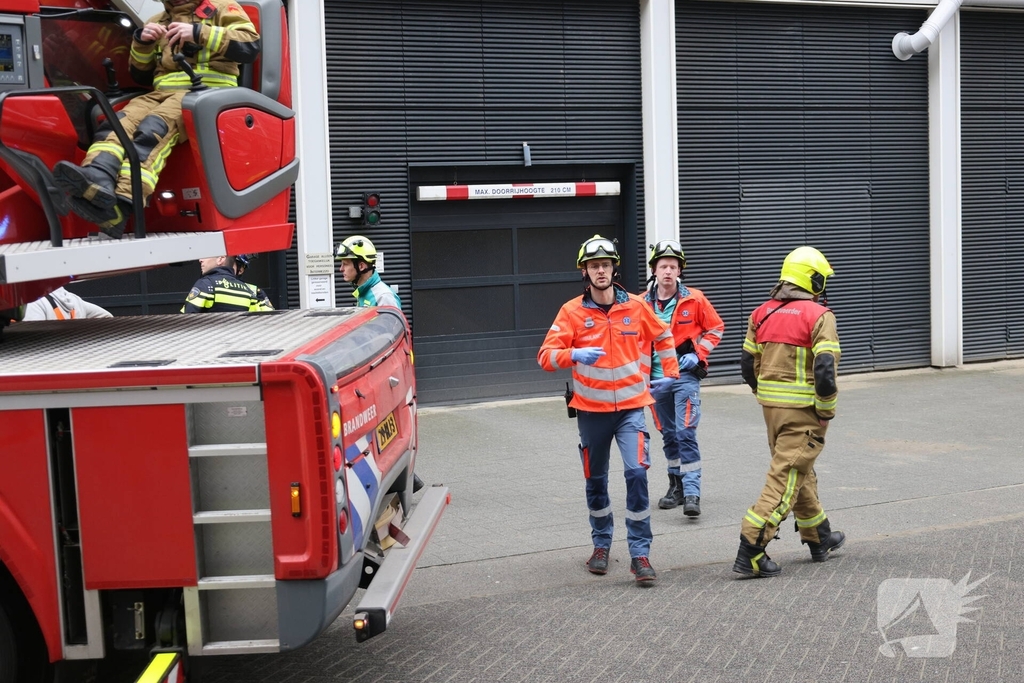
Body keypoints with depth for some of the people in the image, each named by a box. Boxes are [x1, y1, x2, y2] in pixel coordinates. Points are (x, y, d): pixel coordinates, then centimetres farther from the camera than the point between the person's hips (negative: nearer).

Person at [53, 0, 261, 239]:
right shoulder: (159, 22, 28)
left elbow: (251, 45, -4)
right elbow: (140, 75, 26)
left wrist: (199, 33, -11)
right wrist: (141, 42, 6)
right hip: (163, 93, 6)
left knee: (155, 128, -33)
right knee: (120, 122, -25)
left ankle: (122, 205, -53)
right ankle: (96, 181, -52)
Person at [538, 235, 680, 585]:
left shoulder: (636, 306, -1)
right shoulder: (572, 311, -6)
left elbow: (663, 337, 18)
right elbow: (546, 356, -11)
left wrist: (670, 373, 15)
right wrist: (574, 355, -29)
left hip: (631, 406, -1)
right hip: (591, 409, 1)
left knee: (637, 473, -15)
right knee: (596, 479, 13)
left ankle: (640, 553, -9)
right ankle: (601, 545, 33)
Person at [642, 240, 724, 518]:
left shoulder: (694, 299, -5)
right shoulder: (642, 304, 1)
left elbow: (715, 328, 5)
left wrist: (698, 354, -5)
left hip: (685, 375, -3)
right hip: (656, 377, 3)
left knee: (686, 432, -13)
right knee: (669, 435, 13)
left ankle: (692, 493, -13)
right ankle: (676, 487, 26)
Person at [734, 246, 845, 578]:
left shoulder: (762, 313, 8)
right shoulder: (818, 316, -12)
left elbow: (748, 364, 11)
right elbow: (825, 369, -19)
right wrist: (826, 412, -8)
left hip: (771, 405, 7)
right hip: (803, 408, -7)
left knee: (800, 470, 22)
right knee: (786, 476, -5)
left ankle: (820, 538, 37)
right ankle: (751, 550, -11)